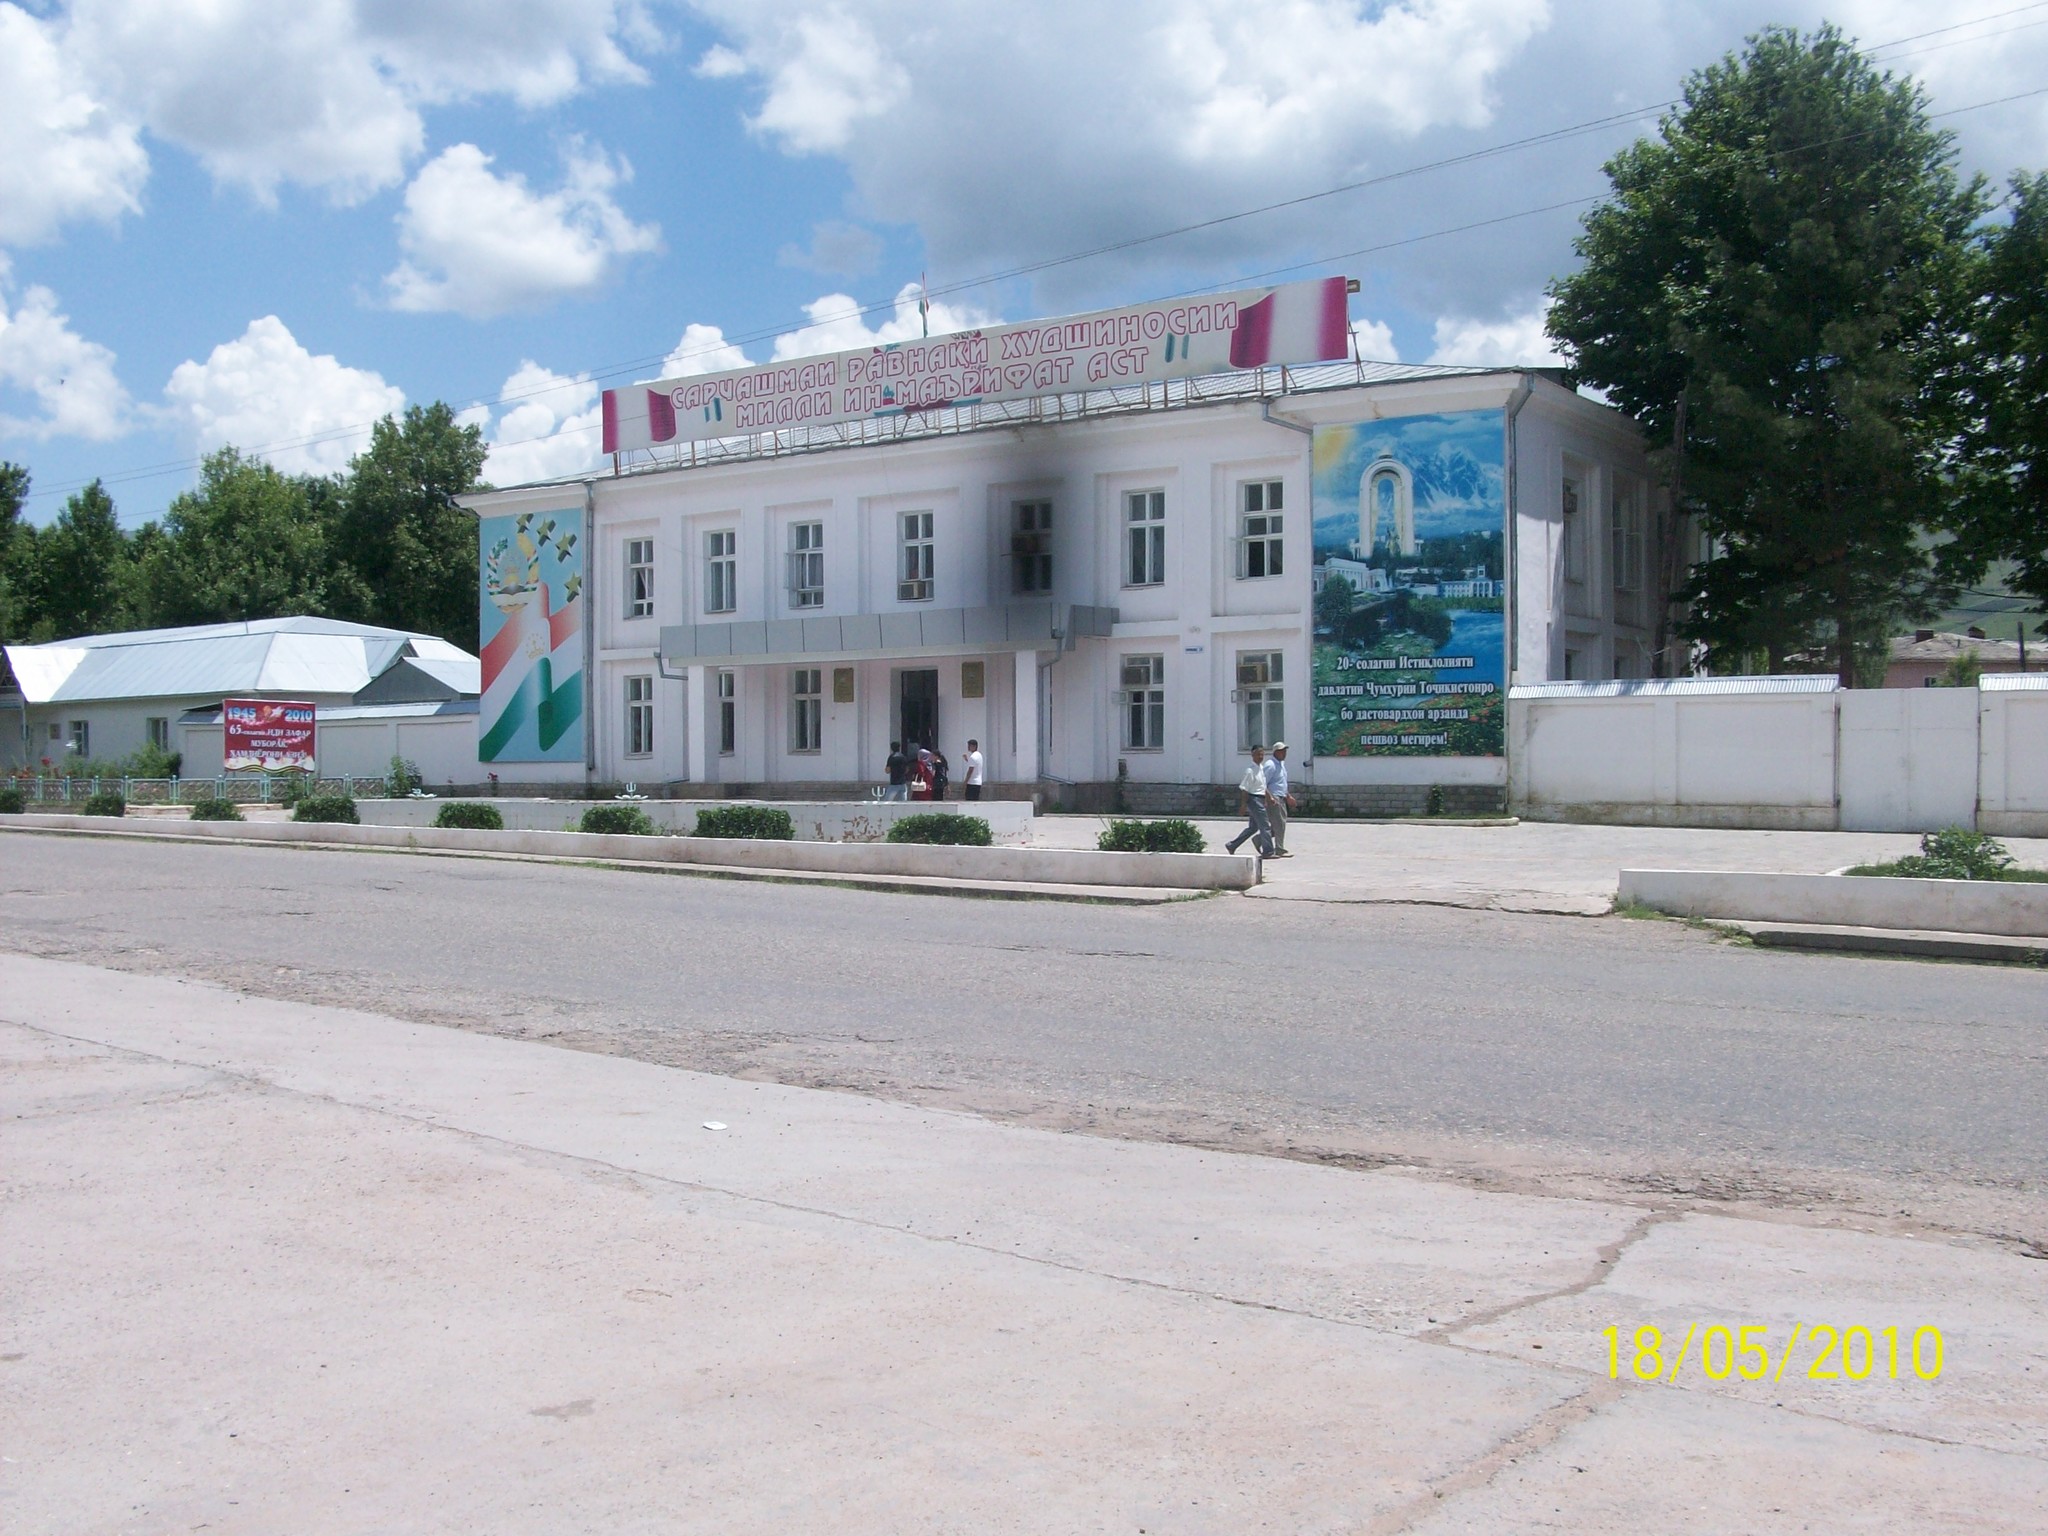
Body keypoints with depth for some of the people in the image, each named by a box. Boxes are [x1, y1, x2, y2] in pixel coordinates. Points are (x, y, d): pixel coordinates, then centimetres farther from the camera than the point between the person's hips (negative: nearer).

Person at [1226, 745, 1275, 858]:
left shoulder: (1262, 768, 12)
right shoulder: (1250, 770, -15)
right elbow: (1244, 789, -15)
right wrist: (1243, 805, -17)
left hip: (1260, 800, 9)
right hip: (1253, 799, -9)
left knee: (1253, 827, 15)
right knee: (1264, 826, -8)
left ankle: (1232, 845, 24)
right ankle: (1267, 852, -2)